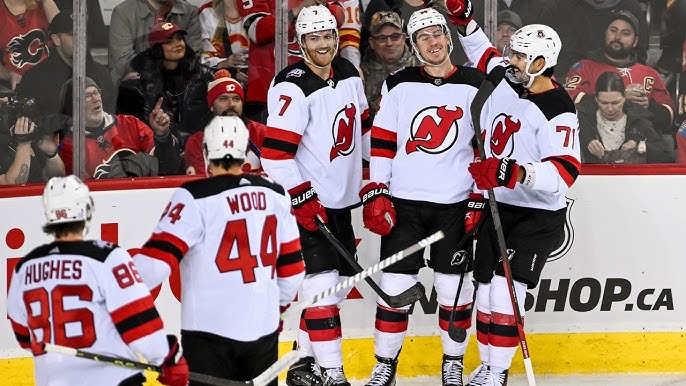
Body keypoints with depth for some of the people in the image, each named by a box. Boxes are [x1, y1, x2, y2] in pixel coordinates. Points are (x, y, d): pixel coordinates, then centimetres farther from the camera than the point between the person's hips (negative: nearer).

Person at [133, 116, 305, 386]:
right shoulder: (275, 196, 5)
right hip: (264, 327, 5)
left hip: (210, 330, -5)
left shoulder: (195, 198, -13)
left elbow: (159, 257, -18)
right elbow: (291, 267, 11)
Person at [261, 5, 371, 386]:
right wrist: (303, 198, -22)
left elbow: (364, 126, 21)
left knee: (337, 284, 11)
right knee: (323, 285, -13)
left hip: (340, 200, 8)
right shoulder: (293, 87, -18)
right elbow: (276, 151, -21)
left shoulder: (348, 74, 7)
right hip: (307, 201, -8)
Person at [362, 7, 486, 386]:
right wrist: (375, 194, -3)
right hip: (403, 201, 0)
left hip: (455, 204, 0)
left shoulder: (476, 85, 1)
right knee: (394, 282, 0)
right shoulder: (398, 86, 2)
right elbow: (382, 142, 4)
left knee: (454, 284, 4)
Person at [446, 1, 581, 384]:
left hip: (538, 217, -7)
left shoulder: (557, 111, -23)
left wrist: (514, 172, -48)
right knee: (486, 289, 9)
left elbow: (563, 174, -34)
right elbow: (483, 53, 25)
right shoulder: (505, 81, 0)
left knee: (505, 290, -16)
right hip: (496, 208, 8)